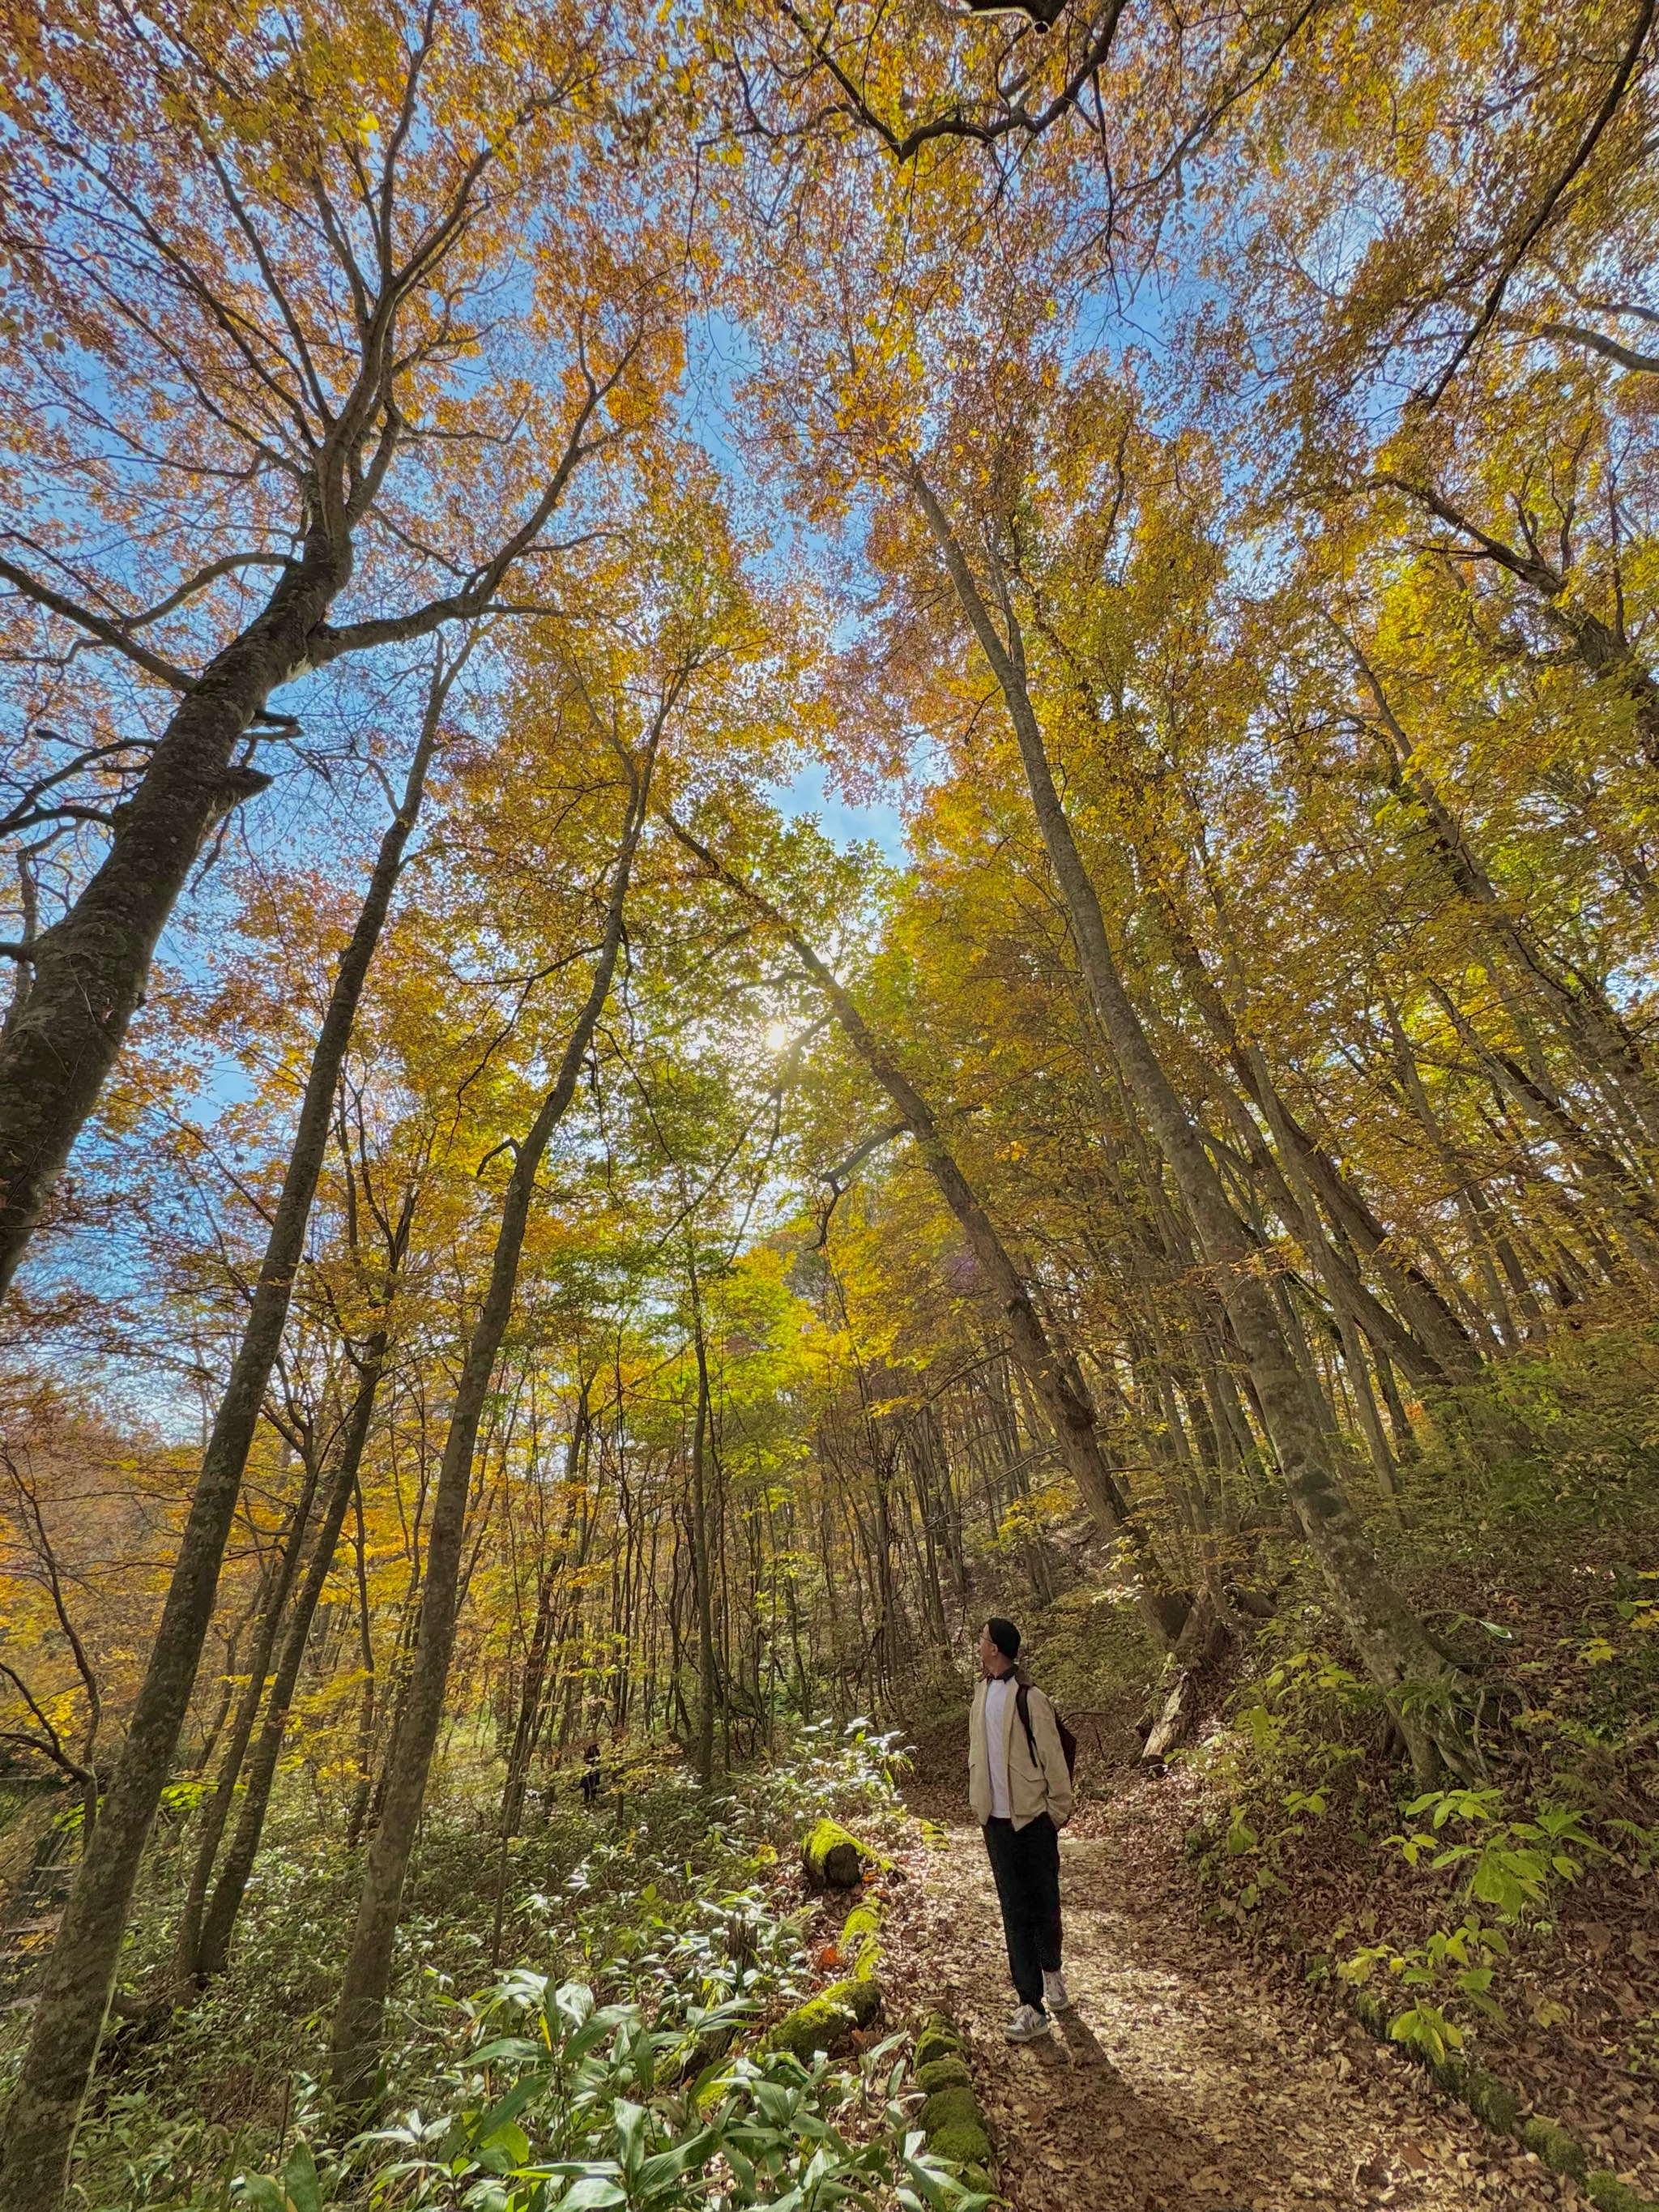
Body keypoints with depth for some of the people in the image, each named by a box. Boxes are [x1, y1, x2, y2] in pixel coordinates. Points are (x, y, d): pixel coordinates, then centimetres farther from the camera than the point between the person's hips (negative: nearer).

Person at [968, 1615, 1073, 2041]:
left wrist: (1060, 1809, -6)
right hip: (997, 1818, 5)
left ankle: (1051, 1974, 41)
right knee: (1015, 1910, 8)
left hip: (1033, 1816, -5)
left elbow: (1053, 1758, -14)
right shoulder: (982, 1690, 0)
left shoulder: (1029, 1697, -22)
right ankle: (1032, 2005, 20)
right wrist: (978, 1798, 15)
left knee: (1044, 1903, 16)